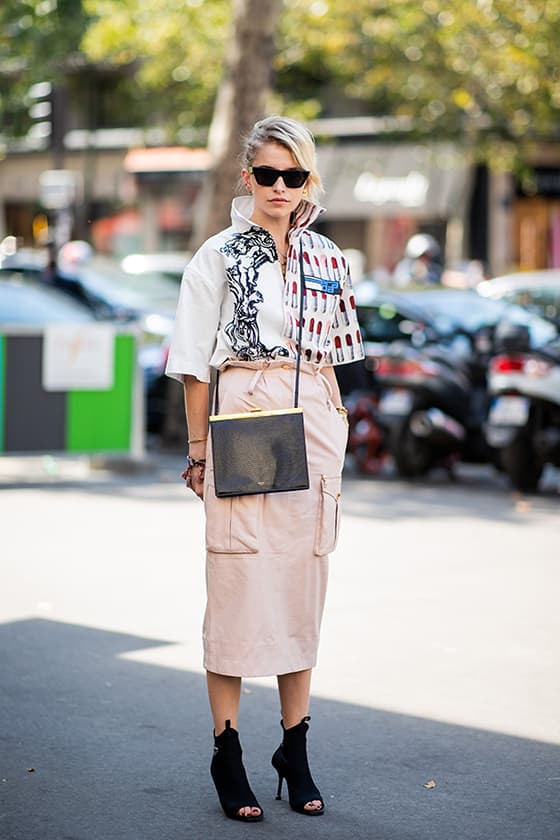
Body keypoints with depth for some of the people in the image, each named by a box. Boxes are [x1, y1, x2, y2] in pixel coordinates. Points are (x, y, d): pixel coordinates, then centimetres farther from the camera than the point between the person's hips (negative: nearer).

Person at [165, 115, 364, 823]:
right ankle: (227, 753, 5)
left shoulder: (327, 259, 12)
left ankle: (295, 749, 15)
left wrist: (333, 433, 11)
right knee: (237, 581, -4)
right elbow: (195, 361, -1)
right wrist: (198, 447, -4)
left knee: (304, 579, 6)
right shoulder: (220, 256, 0)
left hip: (313, 427, 4)